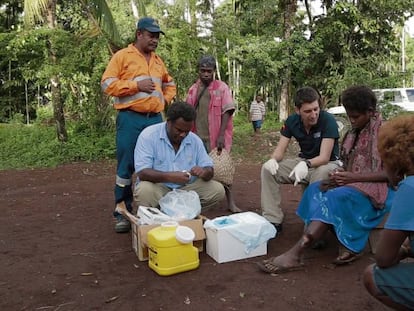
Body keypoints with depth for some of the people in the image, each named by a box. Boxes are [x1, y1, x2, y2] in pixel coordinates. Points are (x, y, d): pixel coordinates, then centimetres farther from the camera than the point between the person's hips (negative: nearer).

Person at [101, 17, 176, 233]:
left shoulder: (158, 61, 19)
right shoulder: (122, 56, 1)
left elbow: (170, 84, 33)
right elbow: (107, 84, -7)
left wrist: (166, 99, 14)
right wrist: (136, 85, -14)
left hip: (155, 119, 6)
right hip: (130, 119, -5)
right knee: (126, 166, -3)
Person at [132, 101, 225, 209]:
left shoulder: (195, 140, 2)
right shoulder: (149, 135, -11)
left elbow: (210, 171, 4)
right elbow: (142, 173, -20)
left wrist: (204, 172, -22)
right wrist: (170, 177, -36)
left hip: (186, 188, 4)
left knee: (217, 189, -15)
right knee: (144, 191, -36)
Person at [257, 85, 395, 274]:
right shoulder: (354, 133, 15)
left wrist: (353, 177, -22)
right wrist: (341, 175, -6)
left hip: (378, 188, -8)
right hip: (353, 184, 8)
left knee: (334, 197, -33)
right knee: (316, 189, -19)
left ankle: (296, 253, -40)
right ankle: (347, 245, -26)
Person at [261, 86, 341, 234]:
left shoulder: (328, 120, -22)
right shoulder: (292, 121, -8)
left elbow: (324, 157, -27)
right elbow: (280, 150, -8)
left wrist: (306, 164, -48)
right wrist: (273, 160, -33)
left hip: (328, 163, -5)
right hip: (303, 161, 5)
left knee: (321, 174, -40)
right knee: (268, 169, -14)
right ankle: (273, 221, -13)